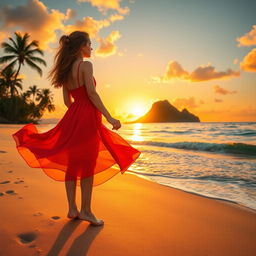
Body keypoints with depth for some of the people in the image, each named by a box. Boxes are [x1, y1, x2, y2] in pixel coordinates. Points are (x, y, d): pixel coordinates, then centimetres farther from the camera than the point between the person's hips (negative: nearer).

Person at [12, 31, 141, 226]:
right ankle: (85, 210, 7)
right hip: (88, 117, -8)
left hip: (73, 116, 8)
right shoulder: (86, 65, -6)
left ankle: (72, 209, 17)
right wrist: (109, 117, -17)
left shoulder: (66, 69, 15)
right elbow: (92, 93, -16)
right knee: (87, 165, -1)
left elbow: (67, 100, 15)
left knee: (72, 164, 9)